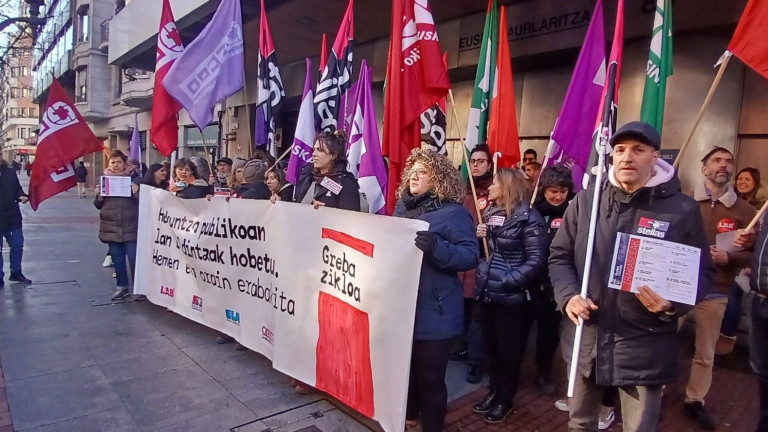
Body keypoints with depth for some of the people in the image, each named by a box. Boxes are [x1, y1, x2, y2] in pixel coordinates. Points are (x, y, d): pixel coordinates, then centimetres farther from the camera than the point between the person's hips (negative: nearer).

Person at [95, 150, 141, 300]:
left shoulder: (134, 178, -1)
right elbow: (98, 205, 12)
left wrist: (136, 192, -21)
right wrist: (99, 196, -8)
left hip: (130, 227, -4)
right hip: (112, 227, 4)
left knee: (134, 258, -3)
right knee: (117, 258, 11)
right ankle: (122, 287, 22)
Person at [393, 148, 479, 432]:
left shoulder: (453, 212, -10)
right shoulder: (402, 207, 10)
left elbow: (471, 255, -17)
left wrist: (436, 247, -32)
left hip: (433, 312, -6)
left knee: (429, 374, 6)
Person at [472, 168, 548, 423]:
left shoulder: (527, 217, -12)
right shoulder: (490, 213, 9)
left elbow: (537, 260, -17)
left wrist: (508, 281, -19)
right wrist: (479, 237, -3)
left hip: (510, 297, -6)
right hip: (487, 292, 7)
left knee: (509, 349, 9)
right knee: (490, 345, 17)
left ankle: (505, 399, 27)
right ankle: (494, 390, 35)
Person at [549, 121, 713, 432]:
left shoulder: (682, 209, -4)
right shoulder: (585, 201, 1)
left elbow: (702, 272, 2)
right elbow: (560, 256, 6)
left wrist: (673, 304, -17)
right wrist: (568, 295, -11)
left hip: (645, 346, -2)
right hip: (585, 337, 3)